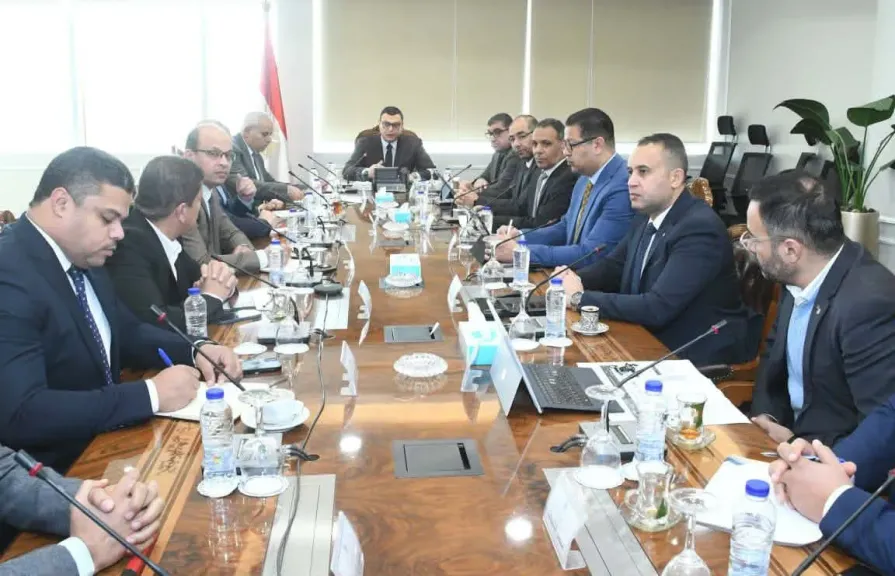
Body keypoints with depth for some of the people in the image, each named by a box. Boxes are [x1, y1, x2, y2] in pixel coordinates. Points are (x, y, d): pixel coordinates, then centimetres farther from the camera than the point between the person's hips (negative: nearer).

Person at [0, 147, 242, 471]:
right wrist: (151, 395, -25)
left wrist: (194, 351, -1)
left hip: (102, 448, 8)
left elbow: (126, 334, 17)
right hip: (55, 476, -8)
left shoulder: (84, 258, 4)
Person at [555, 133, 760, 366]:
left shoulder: (700, 228, -22)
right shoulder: (646, 217, 4)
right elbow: (613, 267, 15)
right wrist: (573, 279, -7)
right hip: (653, 342, 7)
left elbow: (658, 308, -29)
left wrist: (581, 298, -22)